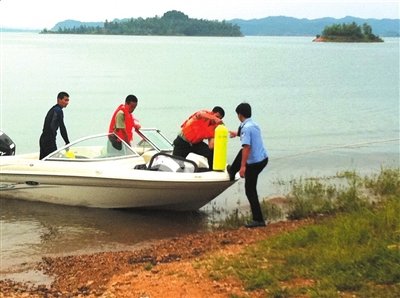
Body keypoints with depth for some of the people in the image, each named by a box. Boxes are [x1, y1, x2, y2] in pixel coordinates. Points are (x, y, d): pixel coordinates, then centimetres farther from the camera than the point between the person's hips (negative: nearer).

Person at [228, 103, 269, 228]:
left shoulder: (246, 128, -20)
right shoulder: (253, 124, 9)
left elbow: (246, 148, -28)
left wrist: (243, 167, -27)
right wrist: (237, 133, 52)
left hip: (254, 163, -9)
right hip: (263, 158, 9)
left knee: (250, 190, 0)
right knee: (241, 154, 33)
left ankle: (258, 220, 1)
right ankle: (231, 172, 59)